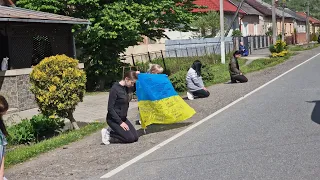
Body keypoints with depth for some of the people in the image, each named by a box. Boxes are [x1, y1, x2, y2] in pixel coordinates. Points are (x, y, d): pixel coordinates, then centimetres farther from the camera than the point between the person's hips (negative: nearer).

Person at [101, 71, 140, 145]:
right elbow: (110, 108, -21)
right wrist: (120, 122, -21)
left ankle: (113, 131, 11)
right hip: (113, 119, -8)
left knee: (135, 137, 1)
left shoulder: (126, 87, 2)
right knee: (130, 138, -15)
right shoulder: (115, 89, -20)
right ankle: (108, 133, 1)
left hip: (123, 118, 8)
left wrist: (136, 75, 4)